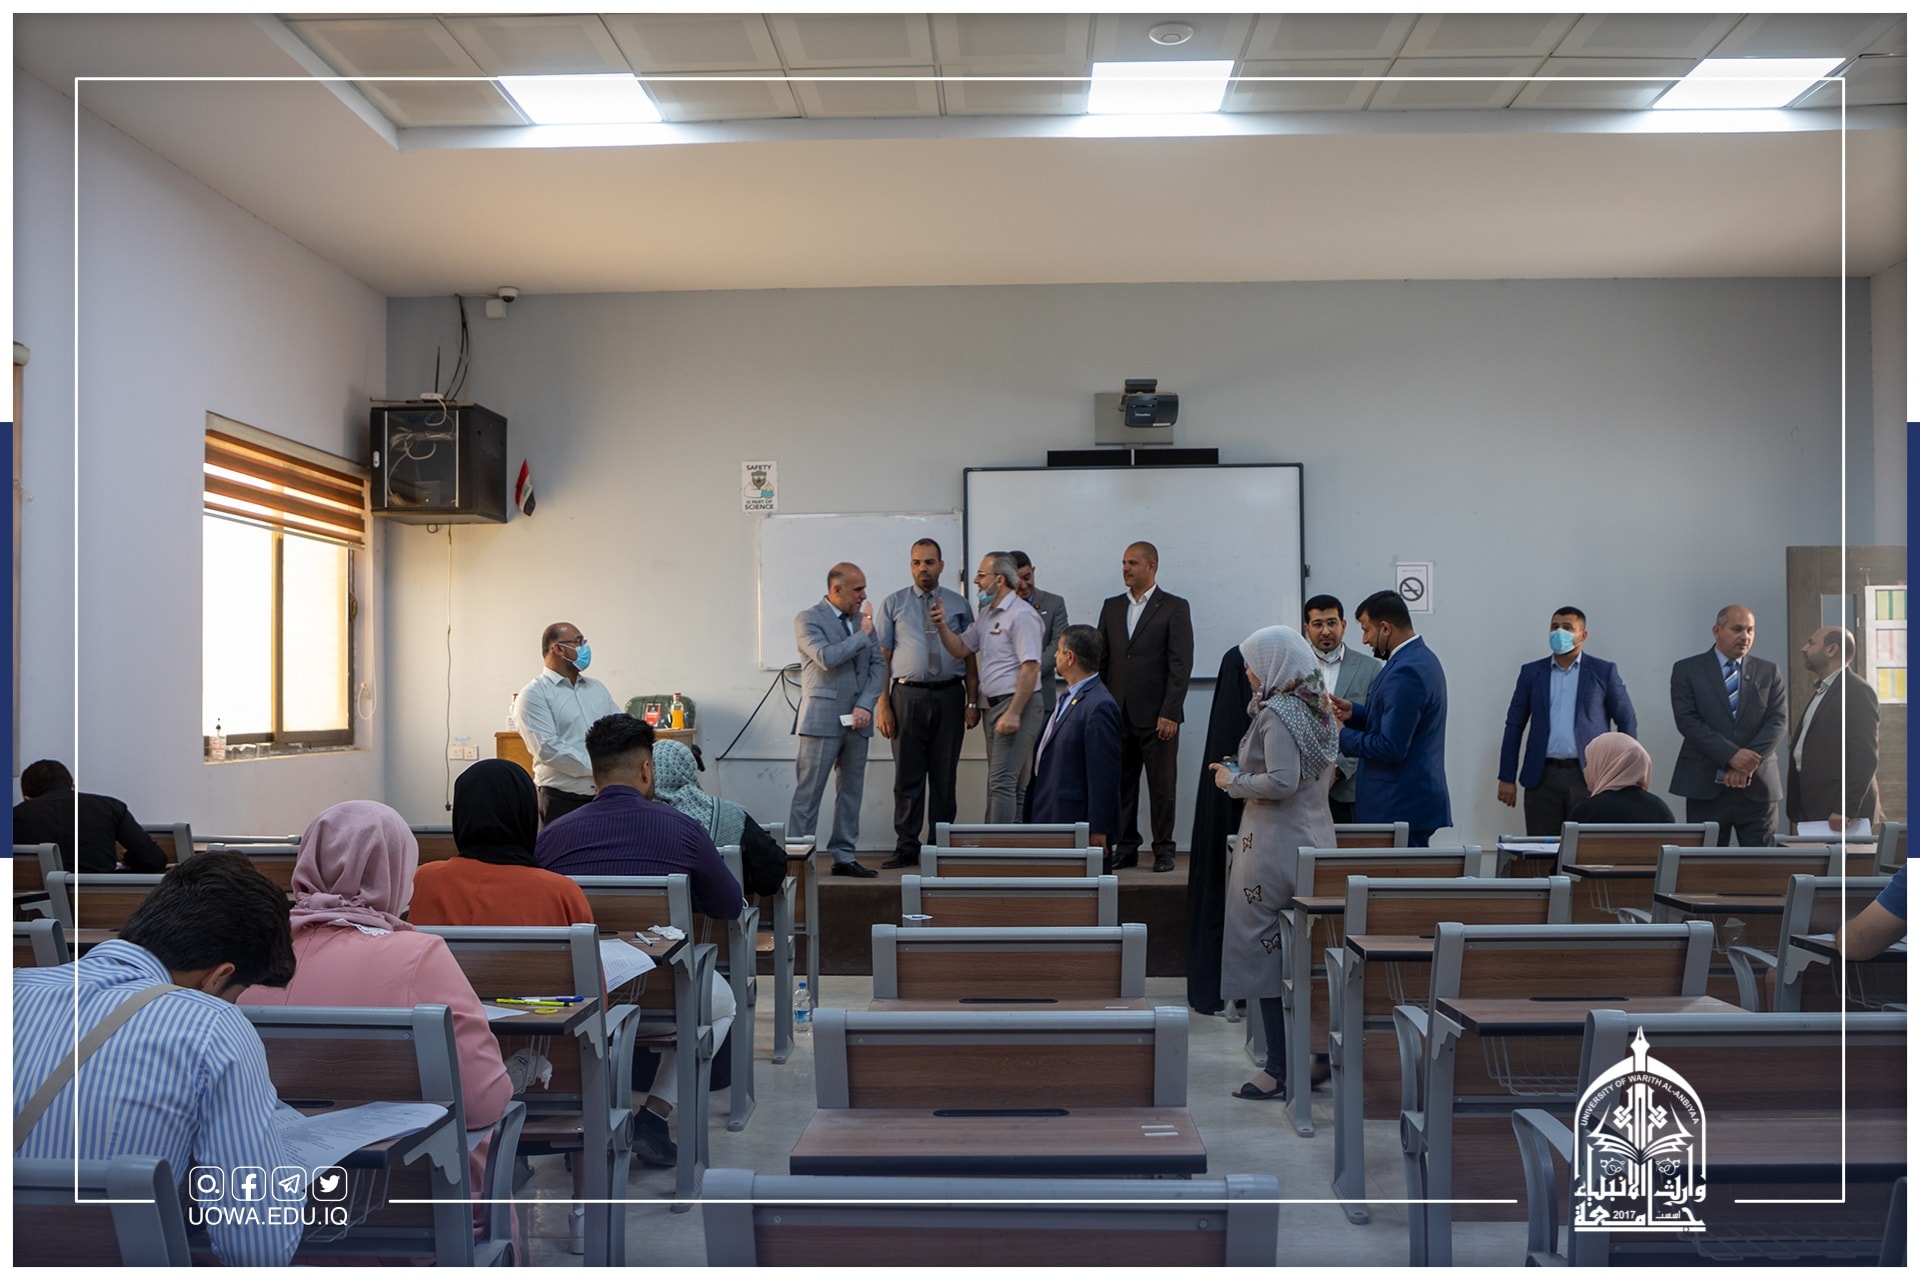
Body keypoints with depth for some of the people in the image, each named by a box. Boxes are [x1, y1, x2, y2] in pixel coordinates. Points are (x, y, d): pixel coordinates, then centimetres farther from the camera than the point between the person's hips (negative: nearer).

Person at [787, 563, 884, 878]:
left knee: (852, 792, 9)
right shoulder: (808, 619, -5)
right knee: (808, 794, -3)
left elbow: (877, 666, 8)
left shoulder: (862, 619, 12)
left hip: (857, 721, 6)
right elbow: (827, 657, -20)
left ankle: (843, 857, 17)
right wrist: (862, 635, -10)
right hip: (822, 719, -6)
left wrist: (865, 705, -5)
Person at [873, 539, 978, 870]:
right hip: (908, 696, -1)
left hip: (949, 696, 1)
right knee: (908, 777, 2)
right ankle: (906, 849, 10)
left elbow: (969, 656, 8)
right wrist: (882, 704, -6)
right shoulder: (893, 604, 6)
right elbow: (881, 657, 2)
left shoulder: (958, 604, 9)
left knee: (945, 777, 6)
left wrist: (973, 702, 0)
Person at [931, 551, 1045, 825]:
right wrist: (943, 625, -1)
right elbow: (960, 648, 17)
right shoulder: (987, 614, 16)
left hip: (1016, 705, -10)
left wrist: (1014, 713, -23)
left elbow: (1030, 668, -19)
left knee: (1002, 782, -13)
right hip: (992, 706, 10)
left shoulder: (1021, 614, -13)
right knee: (1009, 782, 12)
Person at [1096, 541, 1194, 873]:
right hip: (1118, 715, 4)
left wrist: (1170, 713, -13)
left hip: (1157, 716, -4)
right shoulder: (1112, 607, 13)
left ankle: (1164, 851, 11)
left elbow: (1181, 665, -7)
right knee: (1121, 784, 6)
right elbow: (1102, 659, 14)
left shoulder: (1175, 608, -1)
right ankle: (1126, 849, 14)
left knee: (1162, 786, 2)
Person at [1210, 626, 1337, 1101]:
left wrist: (1233, 781, -8)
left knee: (1264, 950, -2)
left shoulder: (1275, 715, -15)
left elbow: (1281, 782, -24)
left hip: (1275, 845, -9)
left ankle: (1280, 1070, 1)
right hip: (1315, 840, 9)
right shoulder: (1319, 711, 12)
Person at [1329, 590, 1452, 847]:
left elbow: (1391, 748, -23)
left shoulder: (1406, 671, -21)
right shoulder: (1420, 657, 12)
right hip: (1411, 799, 10)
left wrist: (1341, 735, -10)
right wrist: (1354, 712, 7)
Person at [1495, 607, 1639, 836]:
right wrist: (1506, 778, 3)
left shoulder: (1604, 671, 5)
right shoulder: (1532, 672, 9)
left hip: (1589, 777, -1)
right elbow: (1514, 726, 9)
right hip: (1542, 777, 1)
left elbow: (1627, 723, 7)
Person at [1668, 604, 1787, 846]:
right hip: (1706, 787, -2)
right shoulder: (1687, 670, 5)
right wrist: (1731, 755, -18)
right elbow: (1687, 720, -7)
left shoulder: (1769, 672, 12)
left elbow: (1778, 722, 1)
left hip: (1758, 787, 2)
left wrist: (1749, 763, -14)